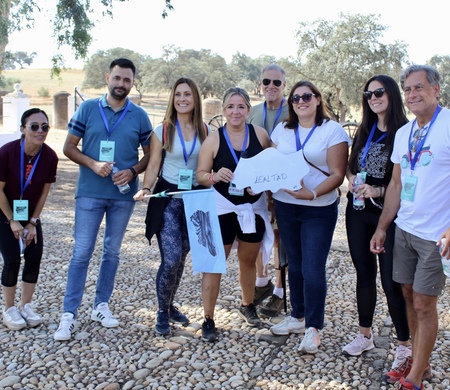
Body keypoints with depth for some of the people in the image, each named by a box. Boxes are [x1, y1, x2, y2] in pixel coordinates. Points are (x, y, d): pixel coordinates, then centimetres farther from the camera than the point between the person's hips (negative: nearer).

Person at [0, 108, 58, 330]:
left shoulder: (50, 156, -16)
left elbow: (44, 192, -5)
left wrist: (33, 222, -5)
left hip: (30, 214, 4)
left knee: (34, 258, -2)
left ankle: (26, 306, 17)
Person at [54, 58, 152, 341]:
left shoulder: (139, 116, 3)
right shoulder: (88, 108, 0)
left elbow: (150, 154, 7)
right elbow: (69, 147, 1)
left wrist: (133, 171, -12)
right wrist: (93, 164, -16)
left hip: (124, 194, 2)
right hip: (90, 193, -2)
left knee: (112, 252, 12)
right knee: (82, 252, -2)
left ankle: (102, 306, 26)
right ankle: (69, 314, 4)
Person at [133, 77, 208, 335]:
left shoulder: (205, 131, 3)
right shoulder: (162, 131, -2)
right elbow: (153, 166, -2)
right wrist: (146, 189, -18)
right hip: (168, 198, -3)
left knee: (182, 257, 11)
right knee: (171, 258, -12)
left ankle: (170, 305, 32)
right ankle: (162, 312, 7)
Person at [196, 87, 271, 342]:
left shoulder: (260, 134, -1)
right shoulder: (214, 139, -5)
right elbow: (200, 175, -4)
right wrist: (215, 176, -25)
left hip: (254, 207, 3)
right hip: (223, 208, -2)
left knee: (248, 260, 19)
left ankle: (248, 306, 41)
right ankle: (209, 319, 8)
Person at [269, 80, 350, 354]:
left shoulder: (333, 131, -6)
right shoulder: (282, 130, 10)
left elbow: (337, 174, -10)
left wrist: (312, 193, -25)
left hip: (319, 210, -4)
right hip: (285, 206, 5)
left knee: (313, 269, -5)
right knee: (295, 264, 14)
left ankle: (313, 328, 8)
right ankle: (298, 316, 30)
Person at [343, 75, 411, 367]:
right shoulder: (364, 131, 9)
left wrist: (378, 191, -22)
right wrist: (351, 178, -4)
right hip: (358, 212, 6)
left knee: (391, 283, -2)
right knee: (364, 275, 15)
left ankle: (406, 345, 14)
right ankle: (365, 335, 29)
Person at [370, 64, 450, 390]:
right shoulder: (403, 133, 10)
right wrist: (382, 227, 13)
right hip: (404, 228, 7)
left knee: (424, 302, 1)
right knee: (409, 294, 13)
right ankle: (418, 361, 30)